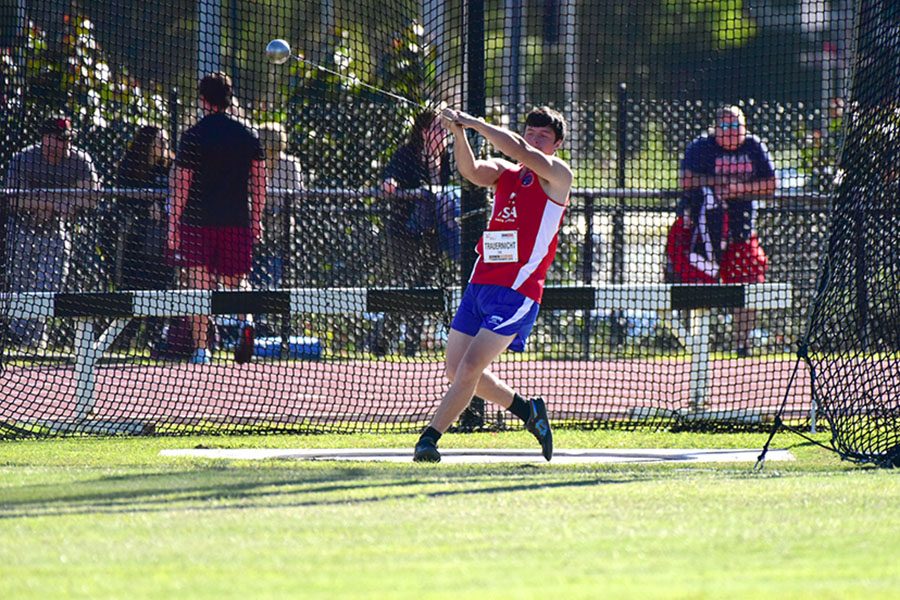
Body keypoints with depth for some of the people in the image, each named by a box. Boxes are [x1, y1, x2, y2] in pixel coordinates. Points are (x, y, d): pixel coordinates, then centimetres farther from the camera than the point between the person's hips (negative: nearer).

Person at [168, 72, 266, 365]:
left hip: (198, 221, -3)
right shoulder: (247, 136, 5)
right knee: (233, 283, 13)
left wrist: (173, 224, 1)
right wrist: (256, 220, 14)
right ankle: (244, 321, -17)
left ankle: (201, 349, -6)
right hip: (238, 221, 3)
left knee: (199, 285, 0)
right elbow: (259, 181, 6)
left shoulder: (193, 136, -4)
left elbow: (181, 185, -4)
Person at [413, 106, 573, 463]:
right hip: (480, 284, 7)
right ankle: (528, 411, 27)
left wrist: (476, 124, -15)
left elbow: (520, 151, -17)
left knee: (470, 366, -16)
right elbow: (471, 170, -7)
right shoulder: (503, 172, 15)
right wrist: (459, 133, -24)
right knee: (456, 370, 10)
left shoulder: (558, 175, 0)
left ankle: (430, 438, -13)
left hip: (517, 292, -7)